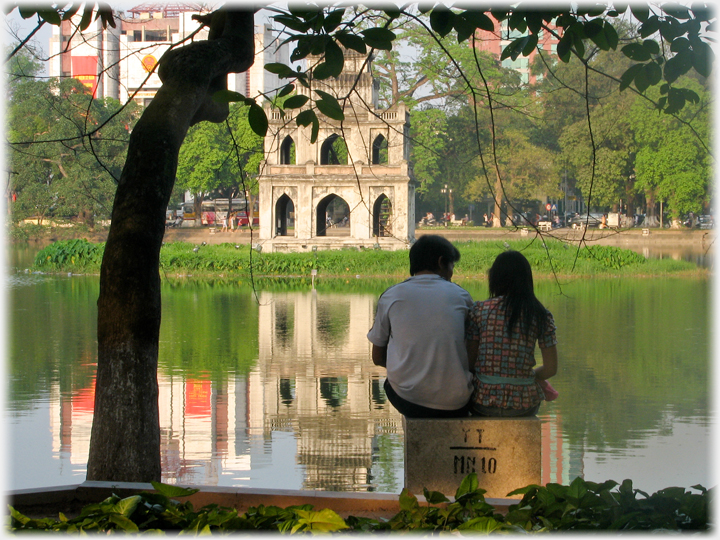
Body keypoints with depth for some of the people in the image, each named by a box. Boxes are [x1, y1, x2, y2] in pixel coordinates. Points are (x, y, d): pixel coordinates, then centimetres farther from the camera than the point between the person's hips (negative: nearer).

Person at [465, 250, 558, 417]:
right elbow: (551, 368, 0)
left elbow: (470, 361, -3)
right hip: (523, 405, 0)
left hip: (483, 403, 0)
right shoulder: (541, 316, -2)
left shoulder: (479, 310, -3)